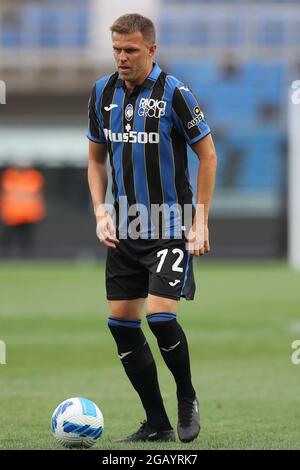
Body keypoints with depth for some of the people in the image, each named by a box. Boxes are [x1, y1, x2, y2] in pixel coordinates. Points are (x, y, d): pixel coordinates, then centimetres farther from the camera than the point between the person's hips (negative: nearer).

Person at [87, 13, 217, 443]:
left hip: (171, 227, -6)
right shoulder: (103, 92, 4)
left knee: (161, 315, -16)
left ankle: (187, 399, 11)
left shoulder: (174, 93, -12)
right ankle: (157, 424, 12)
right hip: (125, 229, 6)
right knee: (121, 321, 2)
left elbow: (208, 155, -6)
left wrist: (200, 223, -10)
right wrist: (101, 211, 1)